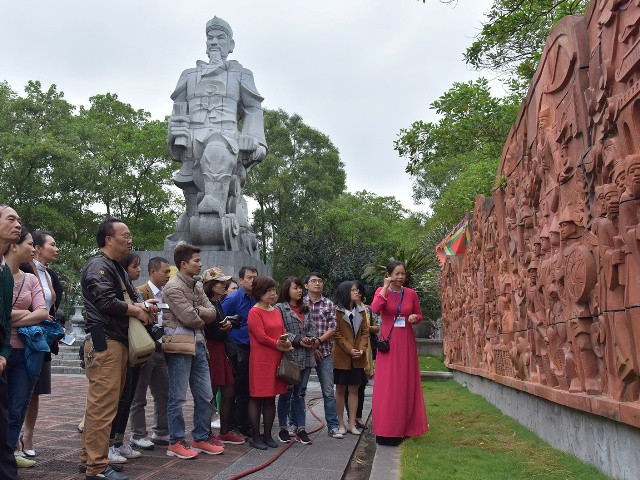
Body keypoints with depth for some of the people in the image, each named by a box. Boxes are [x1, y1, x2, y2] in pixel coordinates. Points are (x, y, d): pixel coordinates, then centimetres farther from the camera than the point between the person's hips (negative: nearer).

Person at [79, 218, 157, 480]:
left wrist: (142, 306, 3)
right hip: (104, 342, -10)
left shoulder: (117, 269, 22)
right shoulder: (98, 266, -9)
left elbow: (127, 298, 26)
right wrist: (138, 311, -8)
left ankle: (89, 458, 24)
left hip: (117, 342, 10)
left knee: (101, 403, 14)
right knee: (103, 404, -9)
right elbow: (106, 301, -21)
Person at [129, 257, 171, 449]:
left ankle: (161, 432, 24)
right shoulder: (140, 292, -10)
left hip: (161, 349, 8)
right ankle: (138, 435, 15)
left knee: (164, 394, 12)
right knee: (139, 396, 5)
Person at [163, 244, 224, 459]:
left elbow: (212, 313, 7)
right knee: (177, 397, 1)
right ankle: (176, 443, 12)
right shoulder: (173, 287, -10)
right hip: (179, 345, -8)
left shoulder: (197, 286, 16)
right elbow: (189, 318, -18)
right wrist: (202, 319, 2)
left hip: (198, 344, 9)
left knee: (205, 396, 11)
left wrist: (197, 311, -10)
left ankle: (201, 439, 23)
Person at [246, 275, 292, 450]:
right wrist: (279, 345, -8)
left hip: (276, 360, 7)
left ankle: (267, 435, 20)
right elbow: (261, 337, -15)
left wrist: (286, 341, -6)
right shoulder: (255, 312, -9)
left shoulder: (276, 311, 15)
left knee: (271, 398, 12)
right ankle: (255, 437, 9)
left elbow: (283, 331, 15)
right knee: (257, 398, 1)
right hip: (260, 360, -7)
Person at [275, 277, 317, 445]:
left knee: (300, 393, 10)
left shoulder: (305, 309, 17)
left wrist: (311, 339, -6)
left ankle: (301, 428, 15)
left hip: (306, 357, 6)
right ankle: (283, 429, 15)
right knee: (286, 393, 3)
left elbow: (312, 327, 14)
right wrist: (298, 340, -15)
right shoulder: (280, 308, -4)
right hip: (289, 355, -5)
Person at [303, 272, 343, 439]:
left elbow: (332, 328, 1)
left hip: (324, 352, 2)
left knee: (329, 391, 3)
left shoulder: (329, 304, 7)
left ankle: (333, 426, 11)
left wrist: (318, 341, -12)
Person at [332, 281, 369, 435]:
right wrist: (349, 350, -16)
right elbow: (336, 334, -10)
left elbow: (365, 332, 7)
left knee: (354, 390, 7)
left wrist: (361, 349, -8)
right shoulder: (337, 311, -5)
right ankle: (341, 424, 15)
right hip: (341, 357, -4)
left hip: (357, 358, 4)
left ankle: (352, 424, 14)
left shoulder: (361, 311, 11)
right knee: (340, 390, 6)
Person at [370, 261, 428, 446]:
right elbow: (374, 309, -19)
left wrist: (414, 317, -5)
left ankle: (403, 427, 19)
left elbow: (419, 315, 18)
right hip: (388, 340, -3)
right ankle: (386, 429, 4)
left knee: (406, 383, 6)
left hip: (406, 342, 3)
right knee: (386, 384, -3)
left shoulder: (411, 294, 8)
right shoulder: (382, 291, 0)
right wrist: (385, 288, -16)